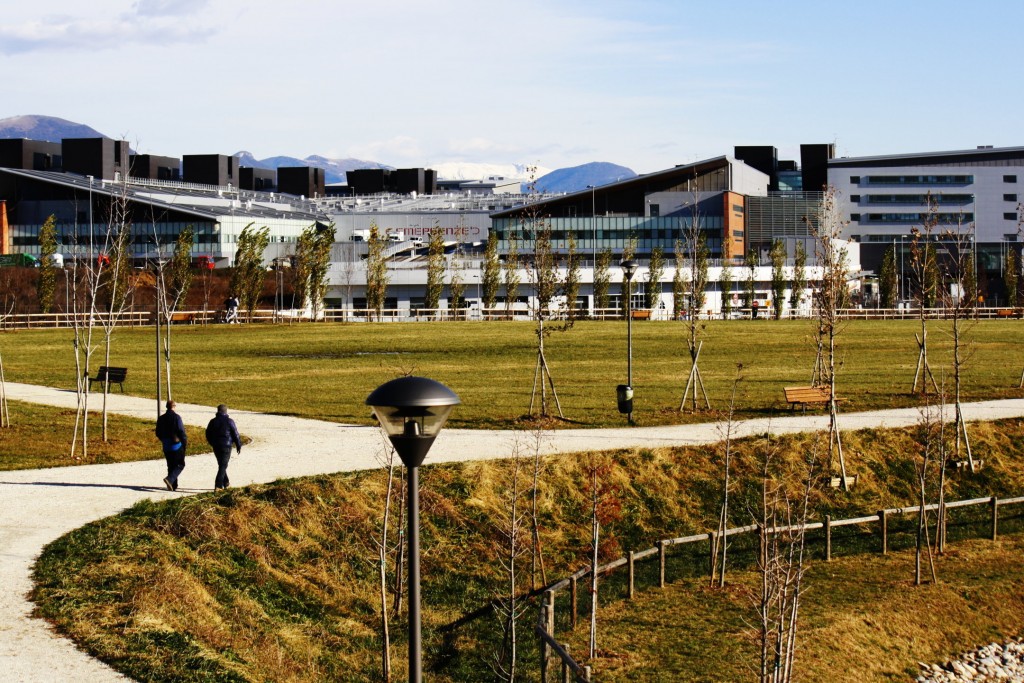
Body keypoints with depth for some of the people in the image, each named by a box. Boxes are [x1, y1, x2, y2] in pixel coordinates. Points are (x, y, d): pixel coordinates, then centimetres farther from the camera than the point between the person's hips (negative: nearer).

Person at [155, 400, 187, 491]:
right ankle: (170, 479, -18)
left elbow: (158, 433, 10)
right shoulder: (176, 417, -12)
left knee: (171, 466, 13)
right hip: (177, 446, -5)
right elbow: (181, 431, -15)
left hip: (166, 447, 5)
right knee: (180, 464, 3)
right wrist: (185, 442, -4)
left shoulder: (161, 418, 5)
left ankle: (173, 485, 12)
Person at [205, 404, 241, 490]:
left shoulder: (213, 422, 3)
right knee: (223, 466, -3)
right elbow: (235, 434, -7)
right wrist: (238, 446, 4)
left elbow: (208, 435, 10)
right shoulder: (229, 421, -9)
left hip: (216, 447, 5)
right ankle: (218, 485, -12)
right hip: (226, 446, -5)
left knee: (221, 464, 18)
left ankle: (226, 483, 28)